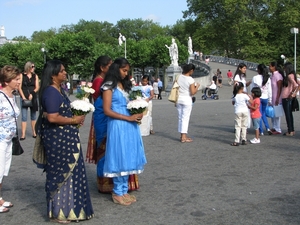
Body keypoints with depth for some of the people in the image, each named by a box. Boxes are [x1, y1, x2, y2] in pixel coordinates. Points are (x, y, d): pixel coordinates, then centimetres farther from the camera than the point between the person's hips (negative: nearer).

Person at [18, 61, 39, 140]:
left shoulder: (35, 76, 8)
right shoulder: (22, 75, 2)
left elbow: (37, 87, 3)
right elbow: (19, 87, -1)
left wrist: (32, 94, -12)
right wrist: (23, 97, -11)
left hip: (33, 98, 2)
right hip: (24, 98, -2)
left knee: (33, 116, 8)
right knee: (24, 116, -5)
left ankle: (34, 132, 15)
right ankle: (23, 134, -5)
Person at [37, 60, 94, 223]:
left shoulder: (59, 90, 12)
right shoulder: (51, 92, -18)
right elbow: (52, 117, -26)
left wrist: (76, 116, 6)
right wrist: (73, 120, -14)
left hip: (64, 138, 10)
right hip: (57, 139, -10)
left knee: (67, 172, 18)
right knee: (61, 173, 1)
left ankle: (65, 206, 32)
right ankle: (58, 212, 16)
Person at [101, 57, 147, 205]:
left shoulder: (124, 85, 16)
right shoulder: (109, 86, -7)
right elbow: (107, 110, -13)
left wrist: (137, 114, 1)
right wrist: (128, 118, -15)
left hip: (129, 126, 7)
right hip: (117, 125, -7)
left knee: (127, 158, 10)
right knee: (119, 158, 0)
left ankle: (124, 190, 21)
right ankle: (117, 193, 12)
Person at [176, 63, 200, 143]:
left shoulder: (179, 77, 1)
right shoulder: (191, 80, -15)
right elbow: (193, 92, -17)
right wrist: (197, 86, 2)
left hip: (179, 99, 6)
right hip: (187, 100, -6)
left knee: (180, 118, 13)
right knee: (185, 118, -1)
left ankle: (182, 135, 20)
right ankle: (184, 137, 0)